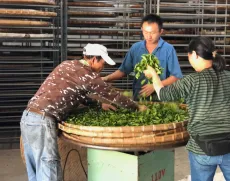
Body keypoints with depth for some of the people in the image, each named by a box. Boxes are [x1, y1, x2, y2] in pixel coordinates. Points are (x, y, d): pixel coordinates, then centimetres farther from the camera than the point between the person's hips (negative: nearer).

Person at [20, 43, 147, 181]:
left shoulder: (68, 65, 19)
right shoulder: (87, 74, -7)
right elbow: (113, 95, 1)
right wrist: (137, 107, 13)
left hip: (29, 117, 9)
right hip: (42, 121, -9)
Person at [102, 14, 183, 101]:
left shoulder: (168, 49, -4)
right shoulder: (135, 48, 7)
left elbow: (176, 76, -3)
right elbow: (123, 70, 13)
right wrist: (106, 78, -2)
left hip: (161, 97, -2)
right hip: (139, 96, 3)